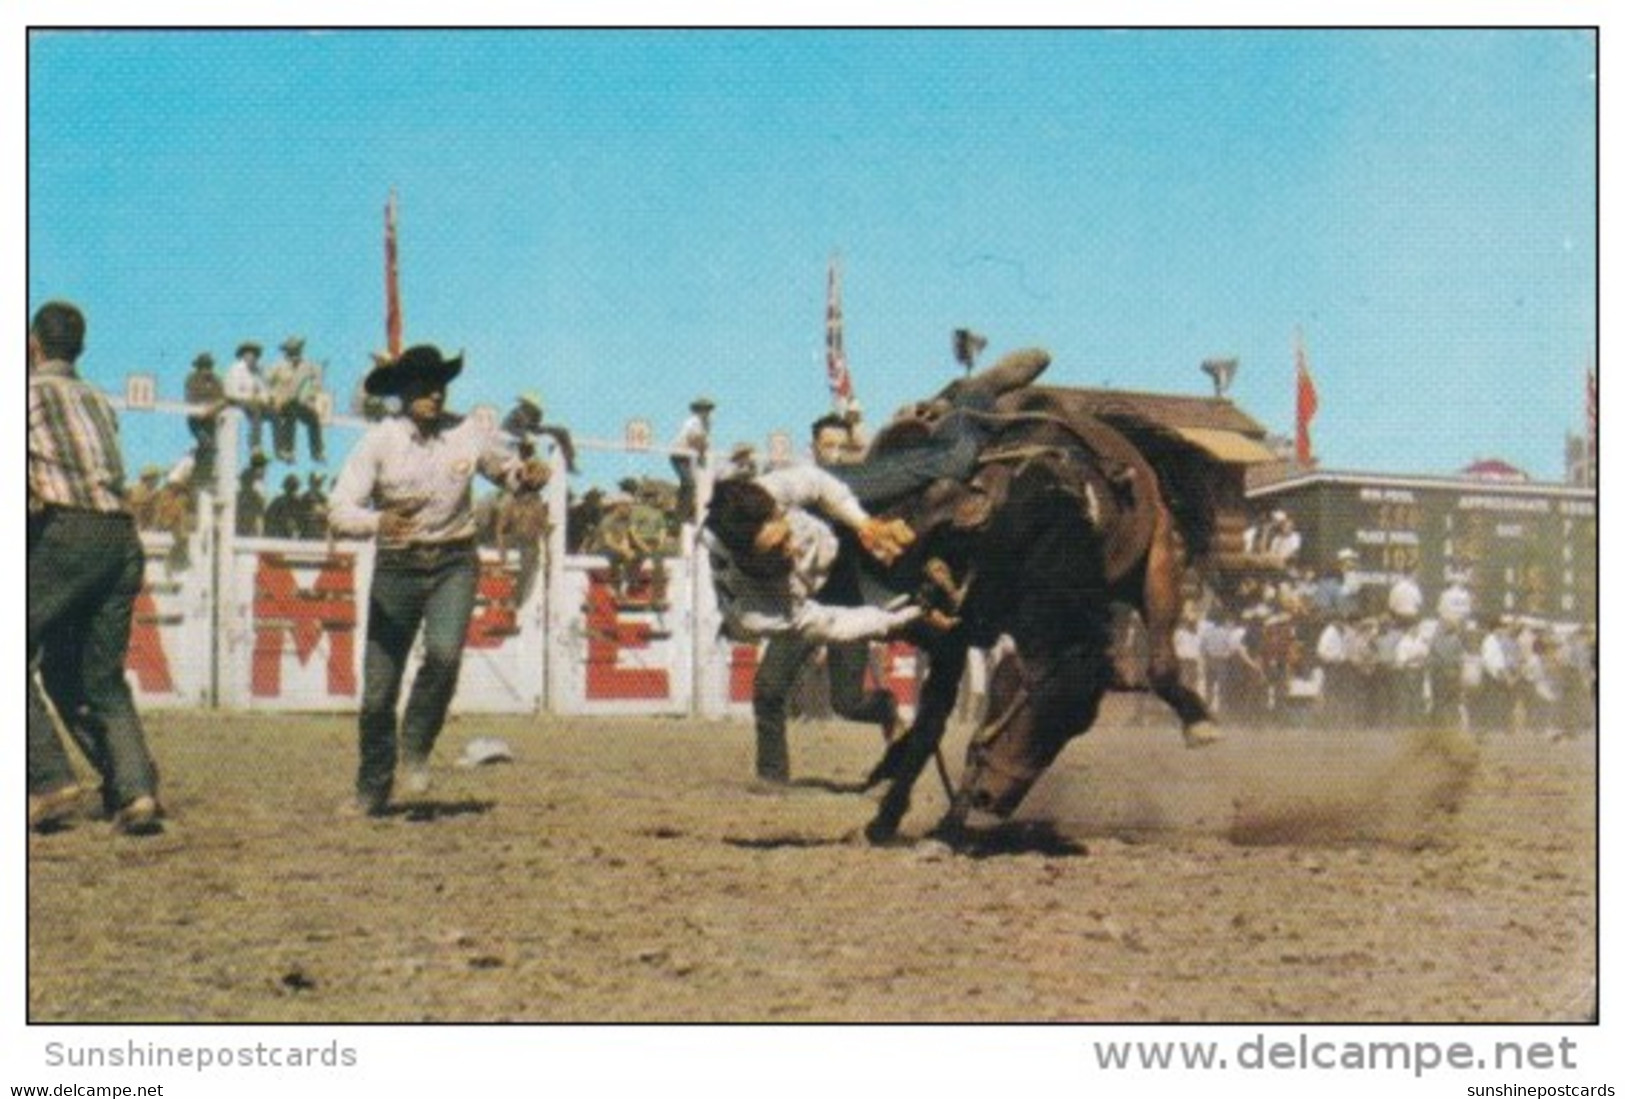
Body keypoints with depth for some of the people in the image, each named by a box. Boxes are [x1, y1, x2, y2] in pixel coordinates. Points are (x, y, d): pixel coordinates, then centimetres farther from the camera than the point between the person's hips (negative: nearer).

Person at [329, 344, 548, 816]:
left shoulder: (469, 434, -2)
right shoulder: (379, 441, -8)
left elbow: (509, 470, 15)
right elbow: (338, 511, -15)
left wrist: (530, 475, -10)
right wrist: (378, 522, -36)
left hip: (454, 564, 0)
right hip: (396, 565, 0)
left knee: (444, 653, -26)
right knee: (378, 686, 3)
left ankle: (416, 748, 0)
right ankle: (373, 790, 23)